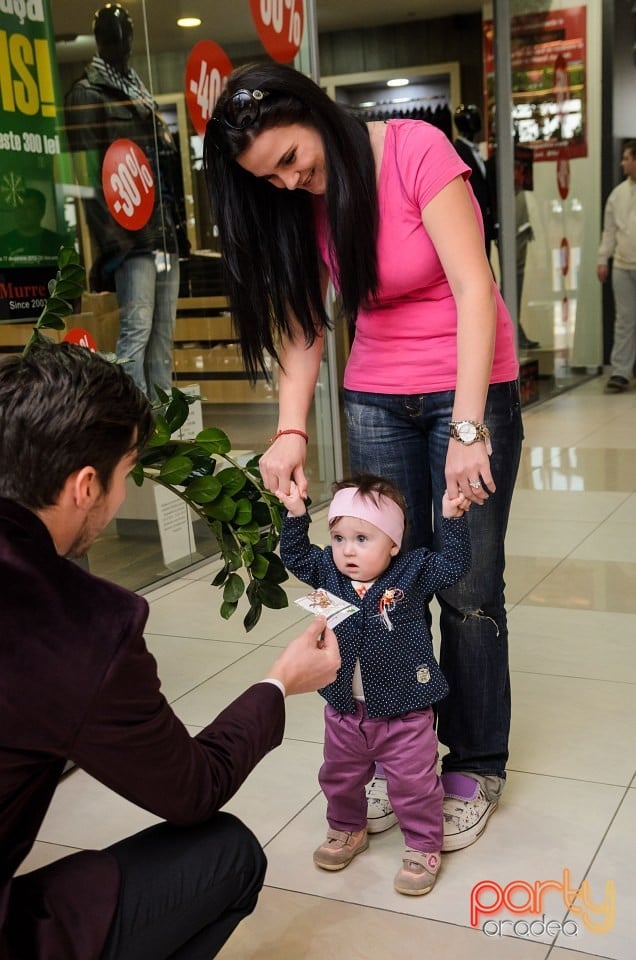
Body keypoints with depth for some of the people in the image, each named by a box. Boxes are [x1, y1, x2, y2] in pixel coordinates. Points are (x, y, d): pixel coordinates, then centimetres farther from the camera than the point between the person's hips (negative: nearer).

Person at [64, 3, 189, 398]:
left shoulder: (141, 92, 23)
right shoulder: (86, 96, -1)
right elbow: (90, 179, -10)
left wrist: (180, 227, 17)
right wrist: (112, 241, -18)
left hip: (166, 233, 8)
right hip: (131, 236, -8)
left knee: (163, 333, 7)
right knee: (137, 329, -14)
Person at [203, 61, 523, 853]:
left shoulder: (415, 150, -17)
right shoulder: (297, 203, 0)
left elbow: (474, 289, -22)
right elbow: (300, 326, -1)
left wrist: (468, 430, -27)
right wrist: (291, 431, -16)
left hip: (471, 387, -4)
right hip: (375, 400, 5)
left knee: (468, 587, -2)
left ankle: (476, 765, 15)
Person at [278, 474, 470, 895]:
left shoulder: (413, 572, -14)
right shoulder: (327, 572, -4)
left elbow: (454, 565, -17)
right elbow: (295, 556, 4)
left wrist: (453, 519, -28)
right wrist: (295, 514, -9)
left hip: (405, 713, -4)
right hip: (345, 711, 5)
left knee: (414, 784, 6)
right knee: (339, 779, 23)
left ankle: (424, 847, 28)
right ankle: (347, 830, 48)